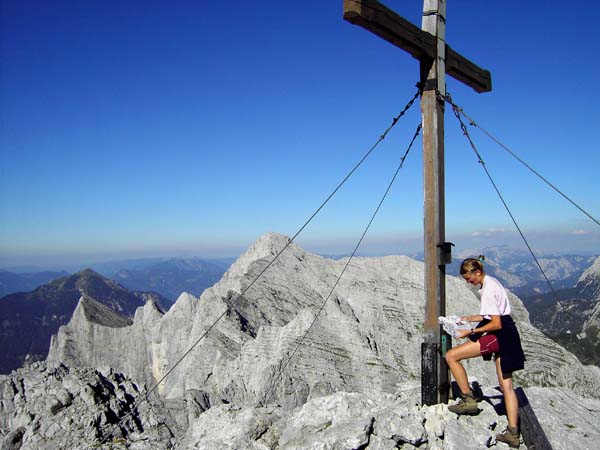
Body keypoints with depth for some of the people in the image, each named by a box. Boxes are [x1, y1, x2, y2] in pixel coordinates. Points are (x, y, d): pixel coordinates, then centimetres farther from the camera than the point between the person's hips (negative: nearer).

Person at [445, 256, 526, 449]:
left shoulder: (488, 290, -17)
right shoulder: (492, 282, 14)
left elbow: (496, 324, -20)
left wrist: (471, 332, -14)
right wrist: (470, 318, 18)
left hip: (498, 336, -11)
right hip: (506, 337, 11)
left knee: (451, 356, -7)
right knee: (506, 386, 13)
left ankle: (468, 399, 2)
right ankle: (513, 434, 18)